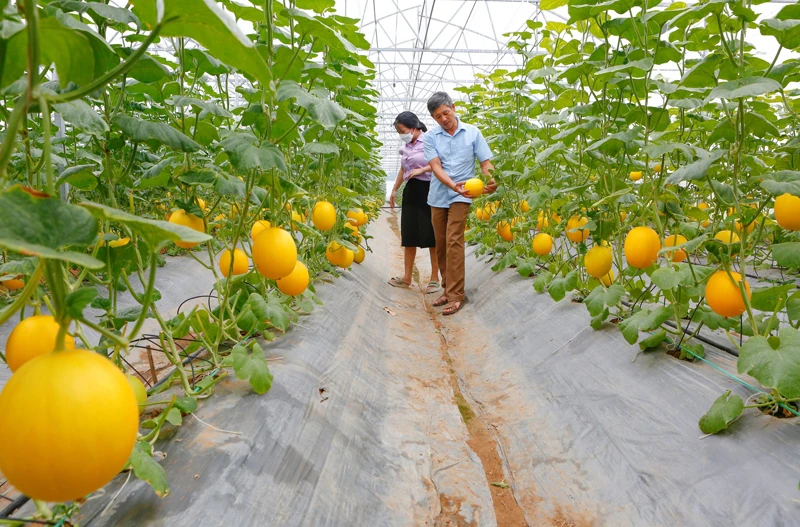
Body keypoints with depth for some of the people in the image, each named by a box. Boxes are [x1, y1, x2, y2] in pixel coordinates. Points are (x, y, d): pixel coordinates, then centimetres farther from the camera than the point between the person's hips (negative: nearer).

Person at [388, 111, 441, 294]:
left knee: (431, 235, -3)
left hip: (427, 190, -7)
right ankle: (407, 277, 17)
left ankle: (435, 278, 5)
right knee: (409, 234, 9)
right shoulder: (404, 147, 13)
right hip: (410, 191, 7)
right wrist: (394, 190, 23)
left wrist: (422, 170, -22)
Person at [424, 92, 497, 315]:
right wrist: (452, 185, -28)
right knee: (441, 245, 7)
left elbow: (486, 162, -1)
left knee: (453, 241, -14)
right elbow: (436, 166, -10)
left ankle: (456, 294, -11)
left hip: (460, 196, -3)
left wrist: (491, 181, -22)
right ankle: (448, 290, 19)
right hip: (438, 196, 3)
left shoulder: (472, 132, -1)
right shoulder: (431, 137, 1)